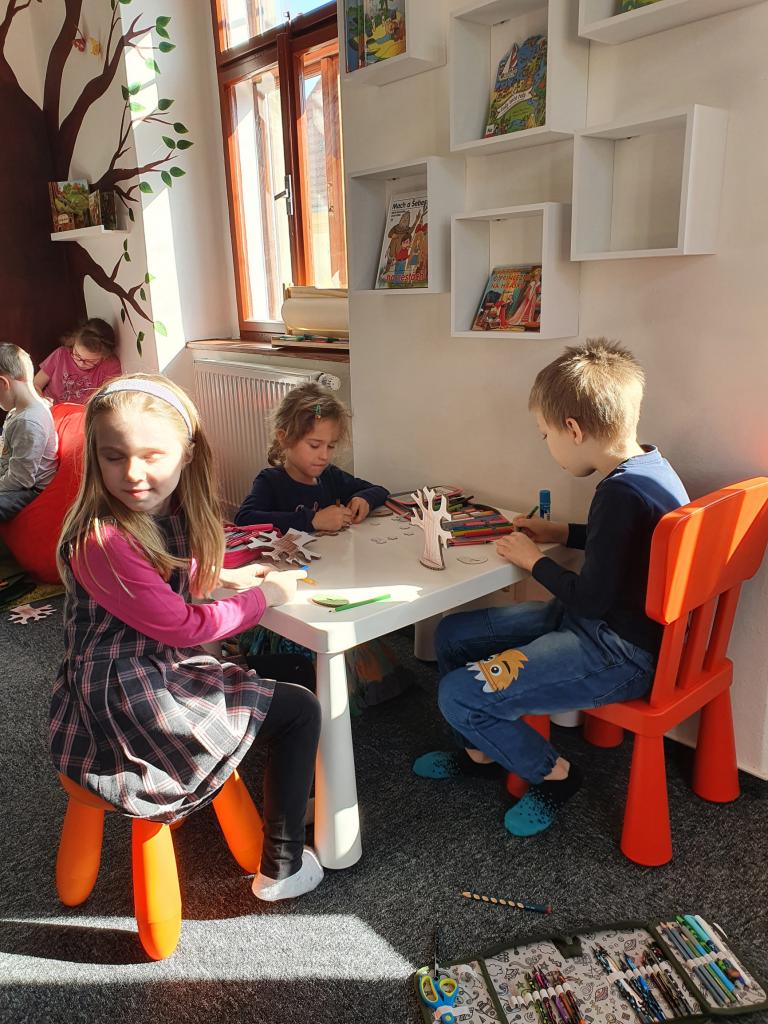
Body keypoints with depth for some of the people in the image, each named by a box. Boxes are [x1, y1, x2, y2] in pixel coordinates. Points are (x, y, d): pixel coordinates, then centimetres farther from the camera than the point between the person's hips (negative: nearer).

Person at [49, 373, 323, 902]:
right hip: (126, 700, -10)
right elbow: (180, 625, -22)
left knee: (267, 683, 31)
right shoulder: (104, 540, -27)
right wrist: (266, 594, -12)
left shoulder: (170, 512, 0)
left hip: (159, 671, 10)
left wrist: (224, 576, 3)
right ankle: (283, 868, 11)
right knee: (299, 710, -4)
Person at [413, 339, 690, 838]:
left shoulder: (621, 493, -28)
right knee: (452, 635, 12)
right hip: (607, 625, 10)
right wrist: (562, 532, 15)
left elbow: (593, 598, -24)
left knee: (459, 695, -17)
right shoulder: (646, 465, 4)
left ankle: (553, 773, 8)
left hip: (619, 655, -10)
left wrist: (534, 560, -9)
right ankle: (482, 752, 31)